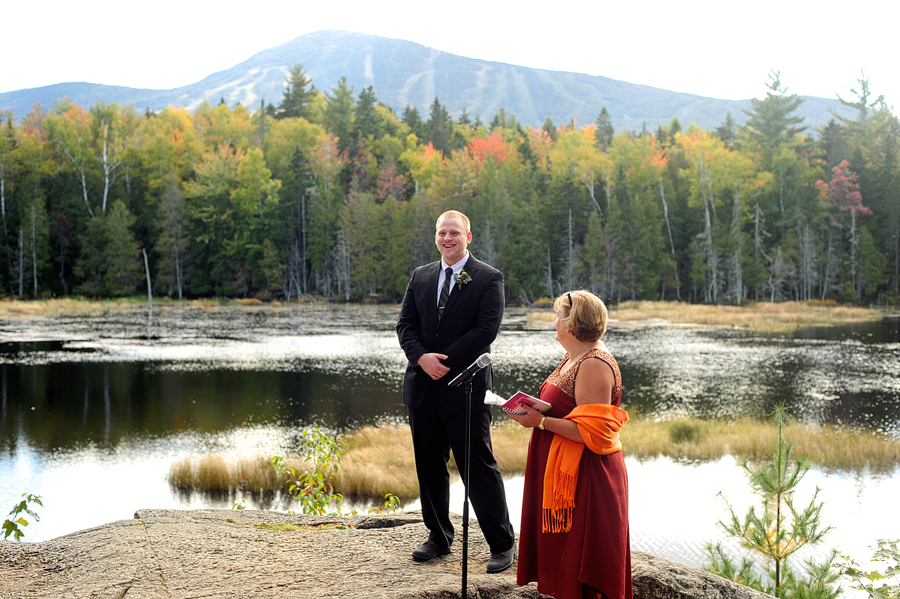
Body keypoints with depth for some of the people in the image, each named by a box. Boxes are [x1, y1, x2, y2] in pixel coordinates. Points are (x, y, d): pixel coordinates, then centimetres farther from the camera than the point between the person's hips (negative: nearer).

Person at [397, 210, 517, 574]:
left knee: (479, 466, -3)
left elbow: (487, 329, -12)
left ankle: (503, 544, 8)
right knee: (429, 466, 12)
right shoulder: (420, 277, 14)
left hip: (465, 387, -5)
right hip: (423, 387, 5)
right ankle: (439, 537, 26)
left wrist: (445, 361, -15)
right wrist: (422, 357, -10)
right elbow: (405, 325, 9)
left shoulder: (488, 279, -2)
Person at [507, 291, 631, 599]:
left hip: (585, 479, -10)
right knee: (562, 559, 15)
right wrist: (534, 412, 9)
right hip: (562, 471, 10)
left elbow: (592, 432, -25)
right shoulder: (573, 359, 13)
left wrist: (541, 422, -21)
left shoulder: (594, 365, -19)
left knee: (580, 570, -1)